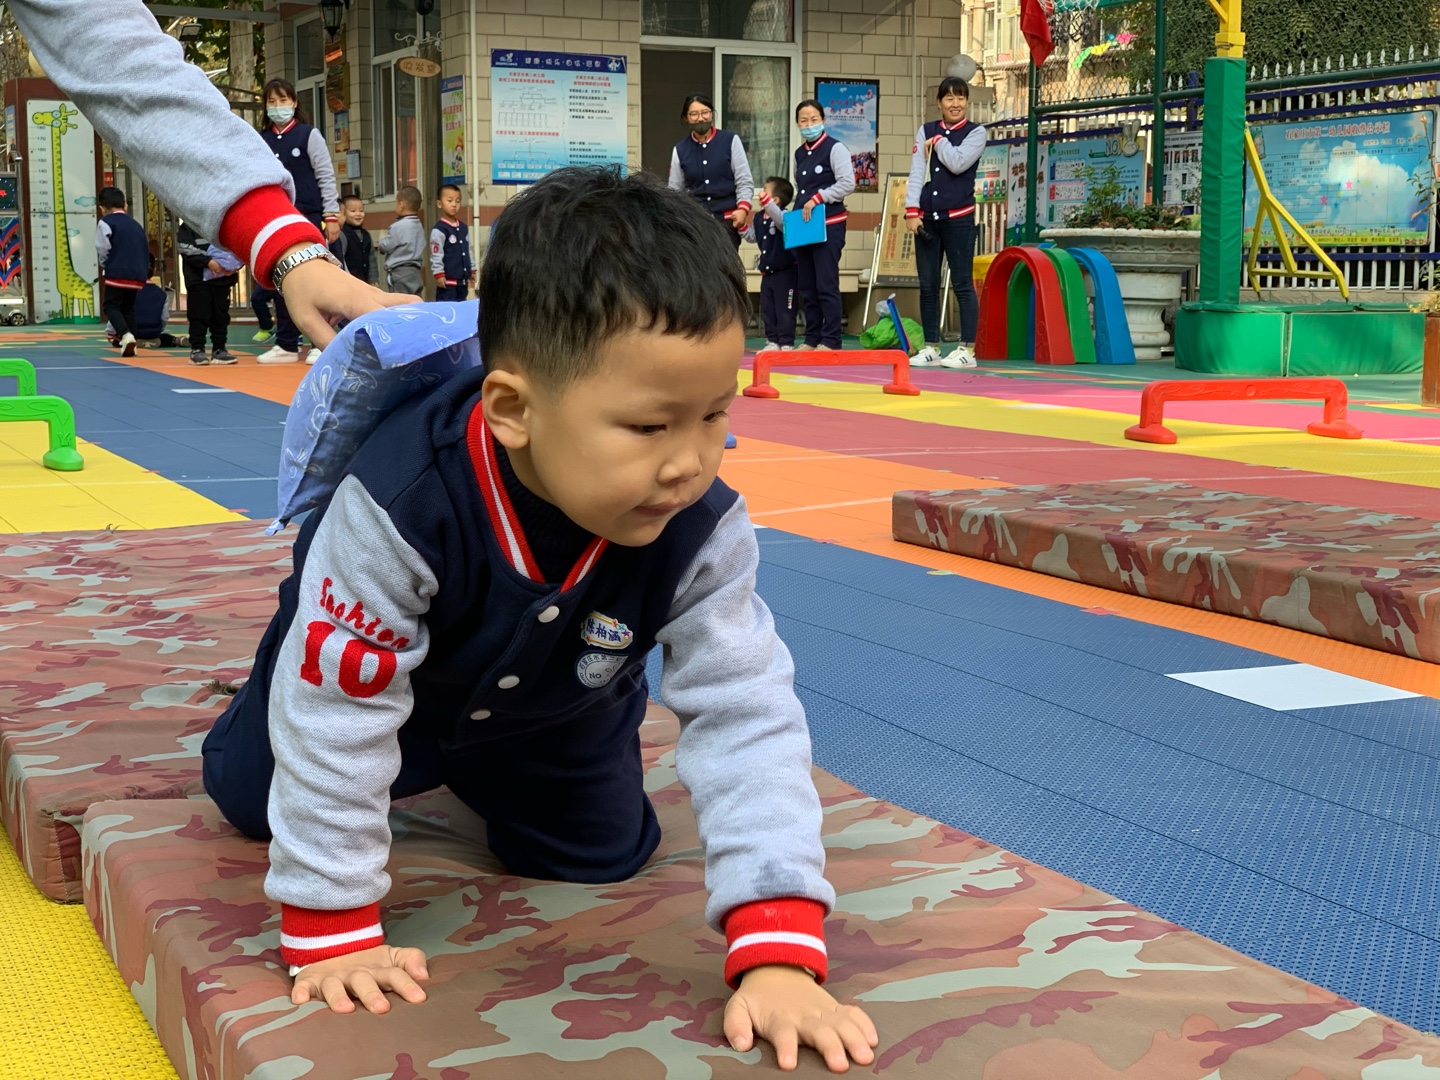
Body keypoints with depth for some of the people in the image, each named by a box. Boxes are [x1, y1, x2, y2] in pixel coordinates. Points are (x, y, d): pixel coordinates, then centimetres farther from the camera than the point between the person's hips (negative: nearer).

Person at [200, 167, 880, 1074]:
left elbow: (746, 715, -37)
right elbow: (335, 715, -38)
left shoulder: (702, 532, -38)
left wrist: (778, 949, -46)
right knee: (249, 792, 16)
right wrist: (332, 926, -33)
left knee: (600, 852, 12)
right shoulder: (401, 508, -47)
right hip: (384, 672, -1)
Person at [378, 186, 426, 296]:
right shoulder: (418, 226, 11)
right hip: (414, 271, 9)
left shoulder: (399, 227, -16)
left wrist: (382, 240, 14)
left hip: (400, 273, -9)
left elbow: (386, 246, -9)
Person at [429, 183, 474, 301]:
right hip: (448, 281, -8)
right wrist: (439, 274, -16)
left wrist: (472, 270, 20)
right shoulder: (439, 230, -11)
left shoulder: (463, 228, 12)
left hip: (463, 281, 8)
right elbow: (435, 255, -13)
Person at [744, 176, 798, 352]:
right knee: (767, 309, 11)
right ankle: (772, 340, 18)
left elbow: (781, 220, -42)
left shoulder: (784, 216, -17)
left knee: (784, 309, -1)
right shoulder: (759, 218, 7)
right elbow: (752, 237, 20)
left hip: (785, 271, -8)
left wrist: (766, 201, -48)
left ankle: (786, 342, 4)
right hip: (767, 271, 8)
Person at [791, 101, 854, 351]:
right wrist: (798, 211, 9)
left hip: (829, 225, -7)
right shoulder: (799, 153, 15)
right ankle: (812, 339, 15)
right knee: (807, 288, 8)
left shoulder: (835, 148, -6)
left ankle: (830, 340, -3)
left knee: (826, 285, -8)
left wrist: (817, 199, -14)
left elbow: (847, 183, -13)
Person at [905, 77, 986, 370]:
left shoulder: (976, 133, 2)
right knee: (927, 285, 6)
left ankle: (967, 349, -3)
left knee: (962, 283, -4)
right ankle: (931, 348, 13)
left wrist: (938, 141, -1)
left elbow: (958, 163, -14)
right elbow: (916, 172, 3)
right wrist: (912, 210, -7)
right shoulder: (925, 131, 12)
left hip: (958, 218, -4)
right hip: (926, 217, 4)